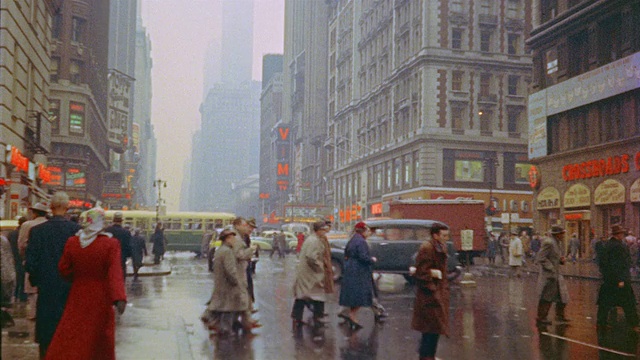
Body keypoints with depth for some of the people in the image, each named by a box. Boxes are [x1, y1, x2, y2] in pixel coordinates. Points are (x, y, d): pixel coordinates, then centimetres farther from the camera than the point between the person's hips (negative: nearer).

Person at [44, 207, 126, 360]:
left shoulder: (72, 242, -5)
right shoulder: (111, 243, -14)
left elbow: (63, 269, 2)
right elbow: (115, 272, -22)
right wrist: (119, 298, -27)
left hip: (78, 297, 2)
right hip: (101, 298, -2)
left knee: (70, 338, 10)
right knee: (100, 339, 13)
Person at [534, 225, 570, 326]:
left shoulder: (556, 243, 13)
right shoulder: (548, 243, -18)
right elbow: (540, 258, -22)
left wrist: (561, 260, 4)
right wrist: (551, 268, -21)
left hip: (556, 275, 10)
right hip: (548, 276, -10)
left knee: (562, 295, 14)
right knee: (546, 298, -1)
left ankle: (560, 315, 28)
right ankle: (540, 318, 9)